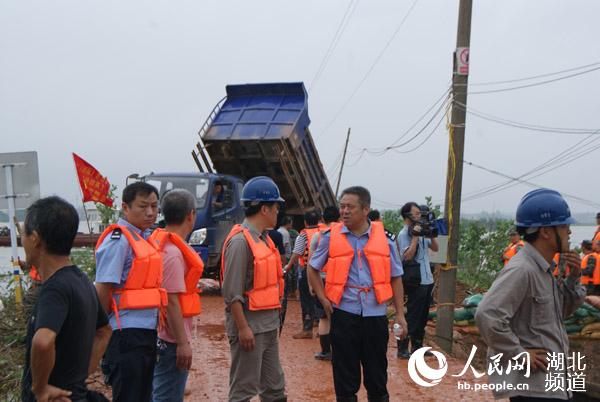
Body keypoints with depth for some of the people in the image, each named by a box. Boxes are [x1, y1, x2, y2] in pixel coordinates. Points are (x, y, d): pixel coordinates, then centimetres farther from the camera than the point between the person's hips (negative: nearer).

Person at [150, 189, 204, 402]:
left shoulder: (161, 243, 7)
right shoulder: (172, 252, -22)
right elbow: (171, 301, -23)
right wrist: (182, 343, -20)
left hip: (159, 336, 10)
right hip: (171, 339, -10)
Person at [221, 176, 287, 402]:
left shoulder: (263, 238, 11)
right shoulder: (240, 241, -18)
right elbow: (232, 292, -21)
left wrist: (274, 319, 17)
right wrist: (243, 328, -20)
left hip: (269, 325, 9)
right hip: (250, 326, -9)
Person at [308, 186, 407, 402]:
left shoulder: (383, 237, 0)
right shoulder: (330, 237, -2)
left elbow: (395, 278, 6)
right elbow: (312, 269, 10)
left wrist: (400, 314, 3)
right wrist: (323, 298, 0)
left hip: (375, 313, 1)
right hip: (344, 313, 0)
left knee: (377, 371, 14)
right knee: (345, 372, 11)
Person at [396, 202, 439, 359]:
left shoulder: (421, 231, 13)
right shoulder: (404, 234, -12)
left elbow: (436, 248, 17)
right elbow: (407, 256, -22)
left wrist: (431, 235, 2)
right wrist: (415, 237, -22)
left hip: (428, 280, 8)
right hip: (416, 282, -8)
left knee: (423, 317, 15)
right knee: (412, 316, -2)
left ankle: (417, 346, 26)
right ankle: (402, 349, 6)